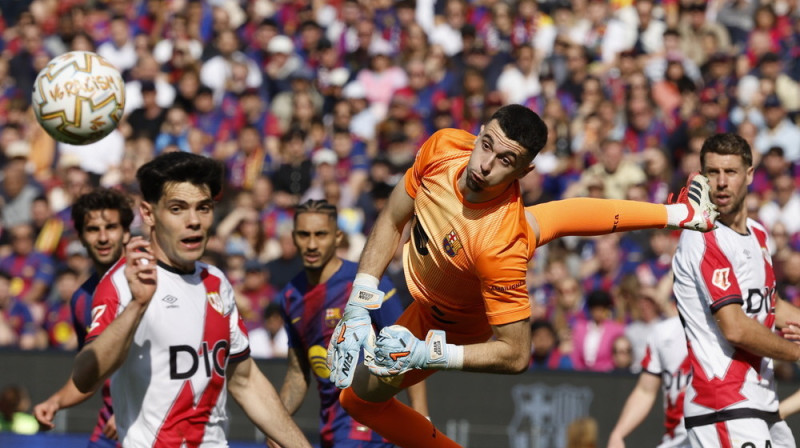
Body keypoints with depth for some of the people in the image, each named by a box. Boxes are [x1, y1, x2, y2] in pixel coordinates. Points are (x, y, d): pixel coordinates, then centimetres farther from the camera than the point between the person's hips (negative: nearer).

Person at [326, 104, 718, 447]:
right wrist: (358, 307, -22)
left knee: (361, 396, 9)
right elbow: (392, 221, -16)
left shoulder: (501, 247, -48)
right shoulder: (443, 147, -34)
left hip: (456, 321, -5)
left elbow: (515, 354, -38)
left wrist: (427, 354, -43)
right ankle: (672, 214, 49)